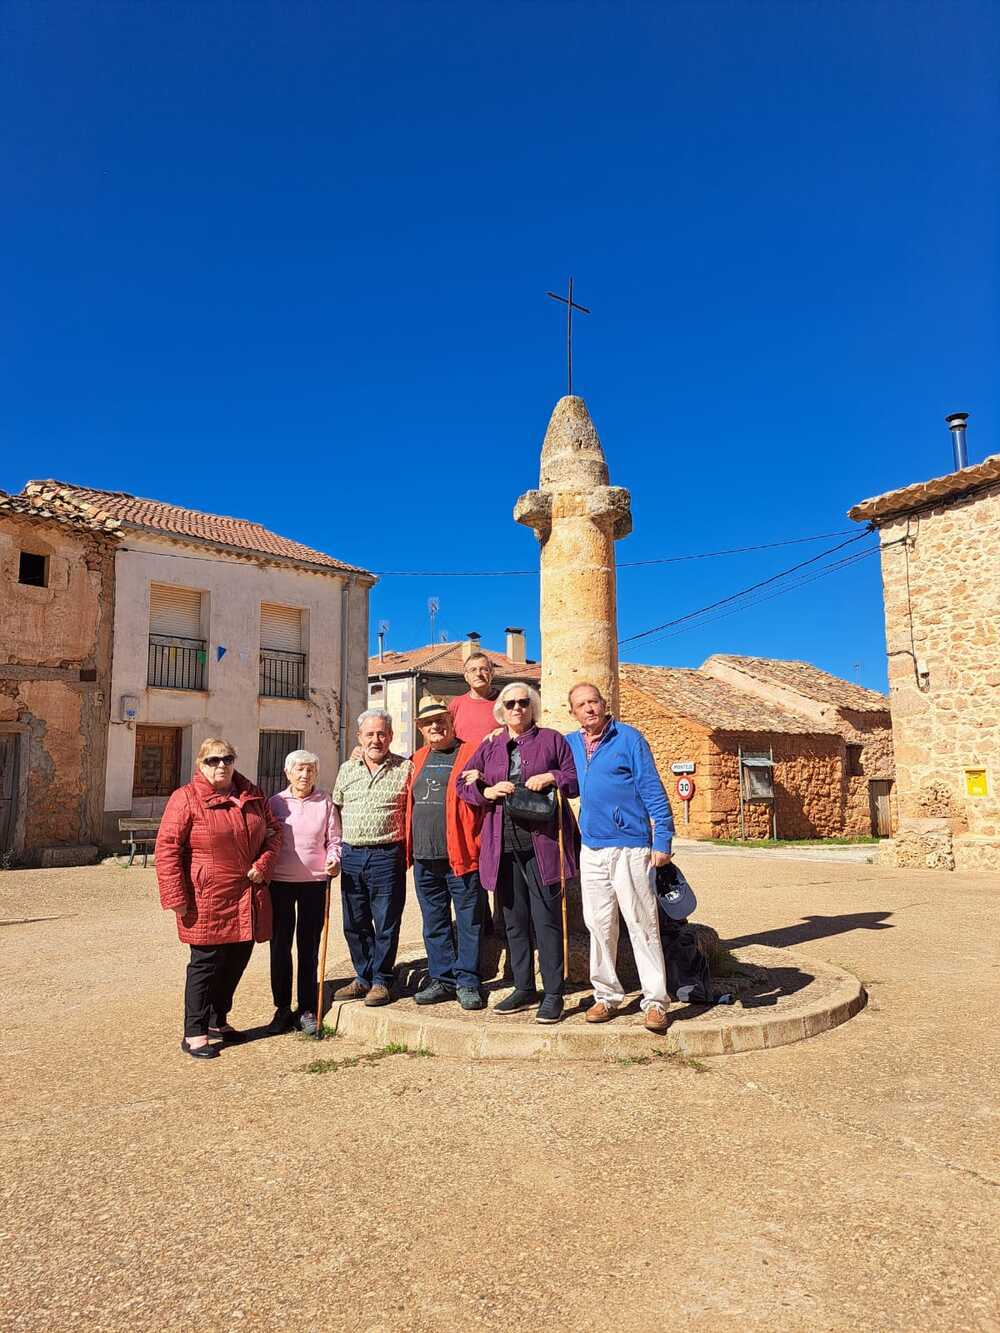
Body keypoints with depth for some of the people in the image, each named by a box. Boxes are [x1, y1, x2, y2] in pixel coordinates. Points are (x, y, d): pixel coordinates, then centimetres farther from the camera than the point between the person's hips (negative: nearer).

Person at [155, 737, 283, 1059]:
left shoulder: (253, 796, 9)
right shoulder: (186, 798, -9)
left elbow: (273, 830, 17)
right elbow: (167, 848, -11)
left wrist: (263, 864, 0)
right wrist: (176, 898, -14)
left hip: (247, 900, 6)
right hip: (208, 901, -6)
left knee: (237, 960, 15)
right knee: (206, 963, 0)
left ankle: (217, 1021, 33)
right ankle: (194, 1033, 15)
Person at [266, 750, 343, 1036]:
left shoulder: (325, 802, 2)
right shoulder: (275, 803, 3)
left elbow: (334, 840, 5)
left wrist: (333, 861, -12)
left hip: (314, 882, 0)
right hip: (280, 882, 1)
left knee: (309, 947, 8)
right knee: (280, 945, 6)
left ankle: (308, 1009, 18)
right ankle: (282, 1008, 20)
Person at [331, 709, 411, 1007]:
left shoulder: (405, 768, -2)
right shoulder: (347, 769, 11)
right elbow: (336, 809, 19)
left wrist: (406, 850, -5)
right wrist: (335, 850, 14)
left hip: (387, 856, -4)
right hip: (351, 856, 5)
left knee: (386, 924, 3)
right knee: (354, 924, 12)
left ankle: (381, 981, 18)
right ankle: (363, 978, 27)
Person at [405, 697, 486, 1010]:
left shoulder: (471, 753, -4)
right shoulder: (418, 759, 16)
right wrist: (410, 848, 16)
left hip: (461, 855, -6)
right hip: (424, 857, 6)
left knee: (468, 921, 3)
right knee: (434, 922, 14)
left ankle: (467, 982, 14)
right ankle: (442, 979, 25)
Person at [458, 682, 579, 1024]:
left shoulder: (551, 739, 6)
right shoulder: (489, 746, 14)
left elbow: (576, 780, 6)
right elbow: (464, 785, 12)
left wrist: (551, 777, -13)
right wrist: (488, 791, -6)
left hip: (542, 843, -4)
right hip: (503, 847, 4)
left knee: (547, 919, -2)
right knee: (514, 919, 12)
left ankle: (553, 994, 8)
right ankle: (524, 989, 24)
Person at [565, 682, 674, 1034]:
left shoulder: (629, 738, -3)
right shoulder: (570, 743, 11)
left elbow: (653, 790, -6)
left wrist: (662, 840, -11)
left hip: (630, 847, -5)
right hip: (591, 849, 5)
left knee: (642, 924, -2)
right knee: (599, 925, 9)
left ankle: (655, 1001, 5)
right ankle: (606, 995, 21)